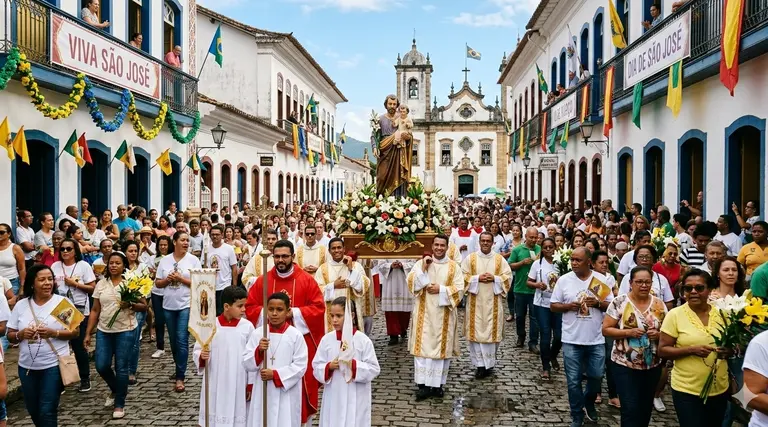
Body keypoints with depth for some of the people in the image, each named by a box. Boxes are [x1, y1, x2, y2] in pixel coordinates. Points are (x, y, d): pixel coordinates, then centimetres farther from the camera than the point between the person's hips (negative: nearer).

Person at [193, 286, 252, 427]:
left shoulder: (247, 326, -4)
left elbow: (252, 358, 2)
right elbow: (196, 351, 2)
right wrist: (201, 356, -21)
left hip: (239, 385, 0)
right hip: (215, 385, 0)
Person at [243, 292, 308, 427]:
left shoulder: (296, 335, -6)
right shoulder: (257, 333, 1)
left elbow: (301, 366, -7)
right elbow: (247, 364, 1)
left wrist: (275, 374, -14)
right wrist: (259, 351, -17)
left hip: (287, 395, -2)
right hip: (262, 393, 2)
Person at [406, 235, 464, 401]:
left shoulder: (454, 266, 4)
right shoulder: (421, 263, 4)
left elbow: (459, 289, -4)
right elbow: (410, 283, -6)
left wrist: (441, 289, -14)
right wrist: (423, 268, -16)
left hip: (444, 315, 1)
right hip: (424, 313, 0)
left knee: (442, 348, 4)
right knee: (423, 347, -3)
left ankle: (437, 384, 14)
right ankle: (423, 385, 2)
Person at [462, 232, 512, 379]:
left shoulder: (500, 259, 6)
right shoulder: (470, 258, 3)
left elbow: (508, 276, 2)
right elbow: (463, 276, -1)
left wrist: (494, 278, -13)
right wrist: (477, 278, -14)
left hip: (493, 302, 1)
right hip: (475, 301, 0)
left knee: (492, 331, 2)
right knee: (476, 331, -1)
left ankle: (489, 363, 14)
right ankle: (480, 364, 6)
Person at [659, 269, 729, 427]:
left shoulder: (721, 313, 0)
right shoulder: (674, 314, -10)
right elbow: (662, 350, -10)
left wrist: (728, 350, -10)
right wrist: (691, 350, -24)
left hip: (719, 389, 4)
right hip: (687, 390, -4)